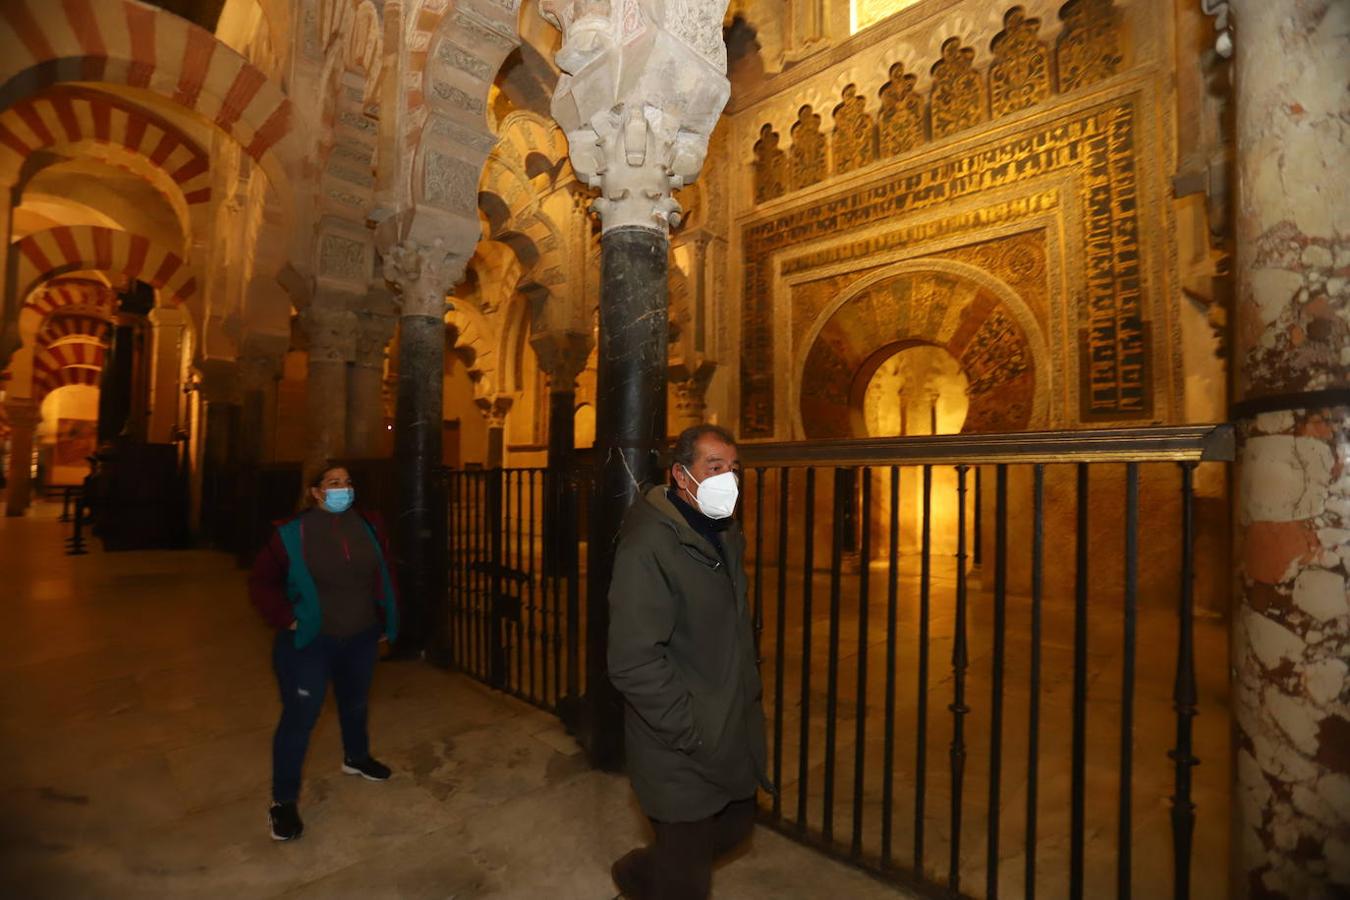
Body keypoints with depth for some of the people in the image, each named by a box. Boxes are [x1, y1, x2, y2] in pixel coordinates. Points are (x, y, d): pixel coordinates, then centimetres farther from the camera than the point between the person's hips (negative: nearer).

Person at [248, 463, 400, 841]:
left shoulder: (368, 527, -2)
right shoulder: (293, 534, -14)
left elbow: (383, 576, 8)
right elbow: (261, 582, -6)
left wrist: (385, 620, 6)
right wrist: (286, 620, -14)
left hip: (360, 638, 5)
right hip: (308, 642, -4)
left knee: (355, 703, 23)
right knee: (299, 717, 0)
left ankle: (356, 758, 47)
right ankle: (284, 801, 16)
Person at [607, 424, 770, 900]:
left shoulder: (727, 535, 6)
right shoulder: (648, 546, -23)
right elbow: (634, 662, -25)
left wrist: (749, 693, 12)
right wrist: (692, 734, -20)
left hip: (734, 734, 8)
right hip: (682, 752, -8)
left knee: (735, 827, 24)